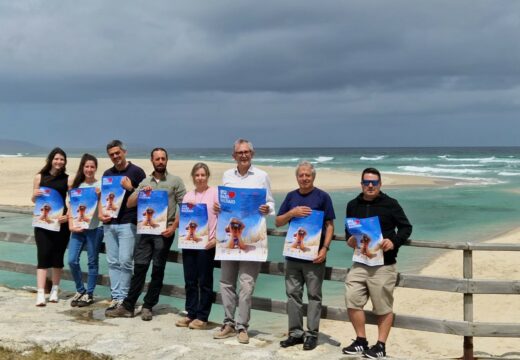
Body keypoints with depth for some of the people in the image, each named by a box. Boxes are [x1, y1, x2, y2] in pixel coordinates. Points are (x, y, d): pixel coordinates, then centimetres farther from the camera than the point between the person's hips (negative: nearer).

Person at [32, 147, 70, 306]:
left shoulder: (68, 179, 2)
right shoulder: (39, 177, 3)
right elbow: (34, 200, 9)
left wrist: (68, 216, -15)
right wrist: (35, 195, -13)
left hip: (61, 222, 1)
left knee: (58, 257, 7)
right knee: (43, 256, -6)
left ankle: (55, 291, 21)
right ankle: (40, 294, -8)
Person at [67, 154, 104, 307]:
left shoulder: (100, 185, -2)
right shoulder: (76, 185, 9)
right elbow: (71, 207, 8)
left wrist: (99, 196, -18)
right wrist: (71, 224, -2)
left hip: (95, 228, -3)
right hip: (77, 228, 4)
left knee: (92, 262, 4)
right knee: (72, 260, 0)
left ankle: (89, 294, 15)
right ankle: (80, 290, 20)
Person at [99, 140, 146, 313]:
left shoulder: (136, 172, 0)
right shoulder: (107, 174, 16)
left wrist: (130, 187, -15)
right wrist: (100, 213, 2)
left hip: (127, 223, -5)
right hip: (109, 223, 5)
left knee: (125, 261, -8)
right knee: (113, 262, 7)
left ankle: (123, 296, 2)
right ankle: (116, 297, 13)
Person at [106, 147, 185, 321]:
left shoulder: (175, 181, 2)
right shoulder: (145, 182, 13)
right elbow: (129, 204, 10)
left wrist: (174, 227, -11)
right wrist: (141, 193, -8)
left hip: (164, 232, -3)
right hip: (145, 230, 3)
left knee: (157, 270, 4)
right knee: (139, 268, 3)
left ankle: (148, 307, 13)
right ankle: (128, 306, 8)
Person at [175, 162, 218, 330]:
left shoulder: (215, 193, -1)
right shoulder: (188, 195, 14)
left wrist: (217, 238, -14)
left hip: (206, 244, -5)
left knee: (204, 282, 1)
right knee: (190, 281, 9)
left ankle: (202, 317, 9)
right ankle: (191, 314, 19)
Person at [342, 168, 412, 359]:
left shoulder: (390, 204, -2)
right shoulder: (353, 205, 11)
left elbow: (406, 227, 0)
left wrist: (394, 241, -17)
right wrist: (349, 239, -1)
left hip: (384, 265, -4)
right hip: (360, 263, 4)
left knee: (383, 307, 2)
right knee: (352, 301, -1)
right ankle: (361, 341, 15)